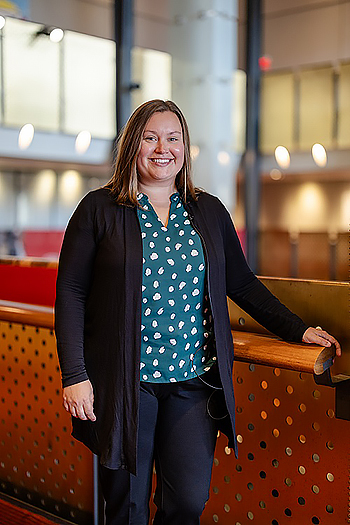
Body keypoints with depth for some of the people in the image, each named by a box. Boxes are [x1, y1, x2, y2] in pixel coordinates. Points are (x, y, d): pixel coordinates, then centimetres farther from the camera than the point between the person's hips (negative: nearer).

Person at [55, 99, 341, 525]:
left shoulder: (209, 211, 11)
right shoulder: (100, 210, 0)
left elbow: (242, 284, 16)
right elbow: (70, 293, -2)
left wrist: (297, 330, 12)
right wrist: (74, 375, -9)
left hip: (195, 381, 3)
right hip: (126, 382, -2)